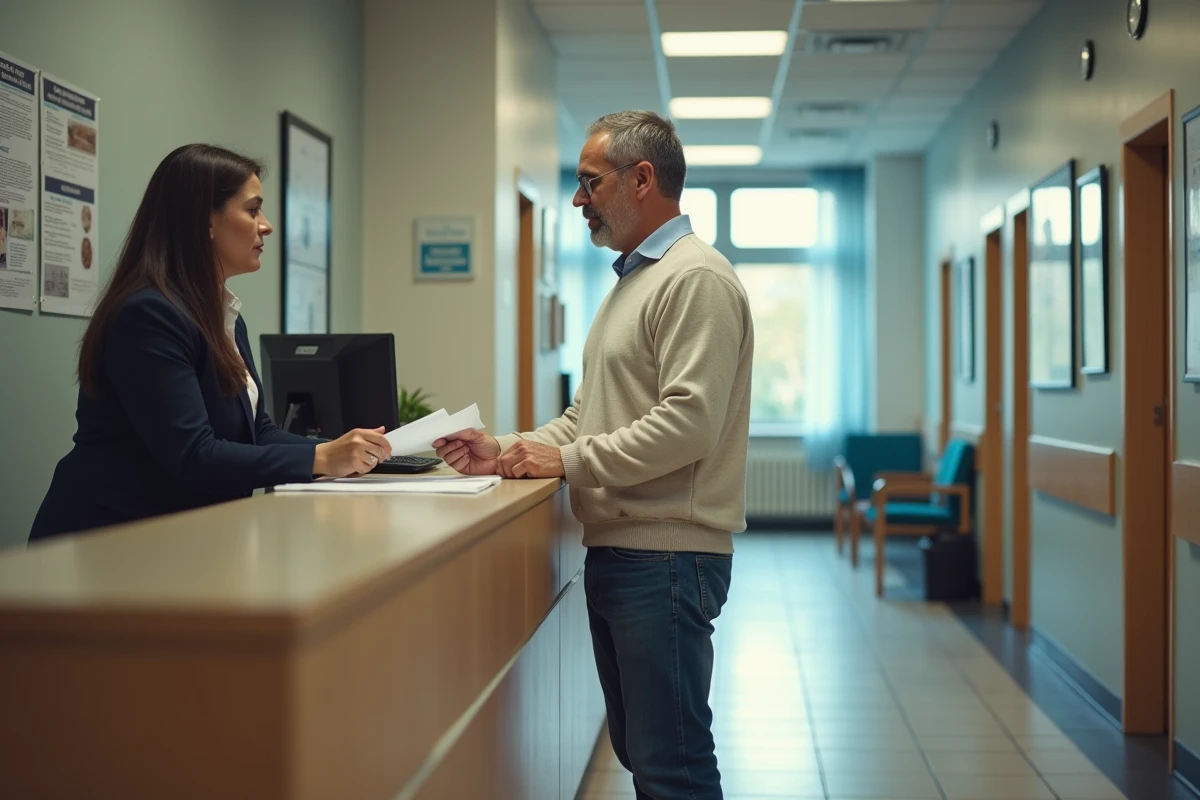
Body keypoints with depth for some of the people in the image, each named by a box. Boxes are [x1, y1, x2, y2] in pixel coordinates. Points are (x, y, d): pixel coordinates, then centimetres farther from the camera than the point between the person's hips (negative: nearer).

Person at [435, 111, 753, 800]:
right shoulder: (634, 279, 20)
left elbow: (688, 424, -22)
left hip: (664, 557, -10)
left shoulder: (695, 278, -12)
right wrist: (508, 452, 8)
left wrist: (569, 461, -14)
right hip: (615, 551, 10)